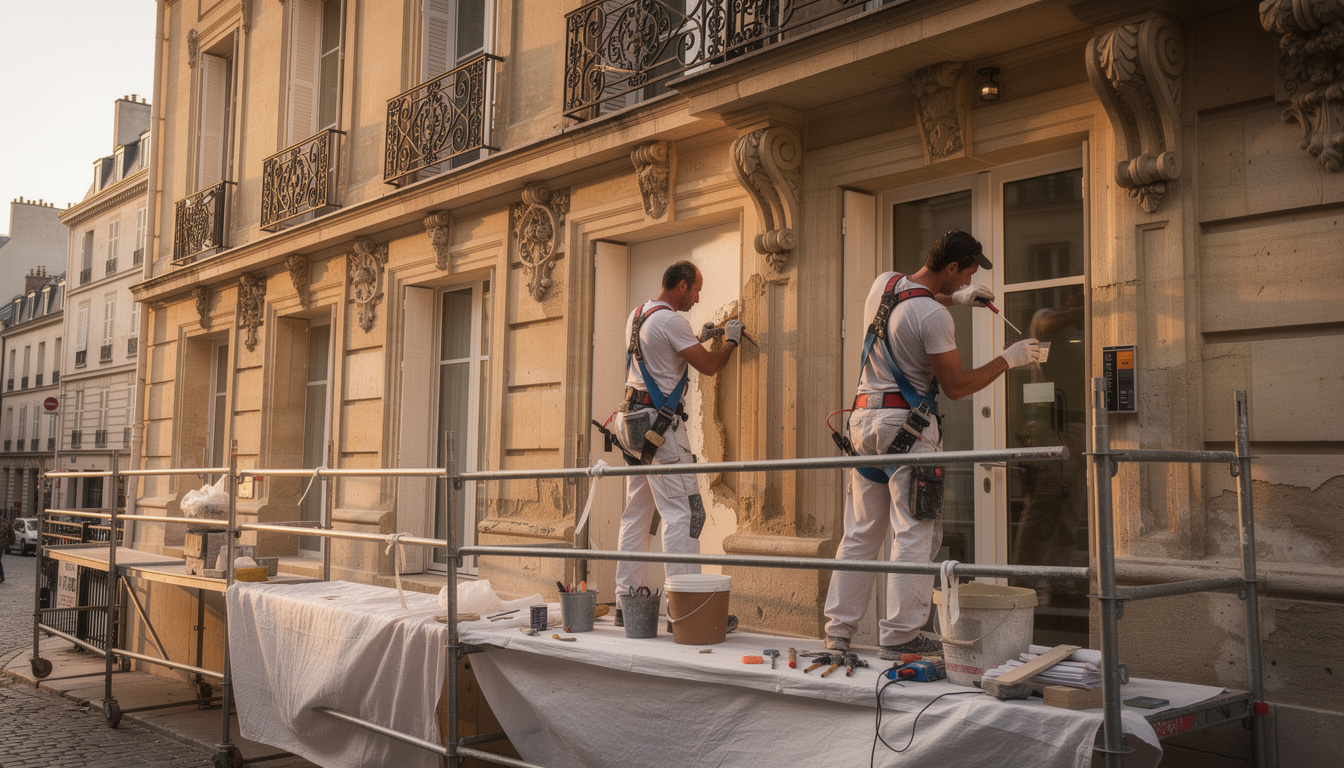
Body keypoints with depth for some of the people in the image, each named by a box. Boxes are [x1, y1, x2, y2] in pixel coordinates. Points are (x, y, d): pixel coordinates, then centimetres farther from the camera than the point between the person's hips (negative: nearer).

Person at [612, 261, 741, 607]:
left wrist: (700, 337, 29)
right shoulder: (670, 320, -13)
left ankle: (628, 595, 15)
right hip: (660, 423, -10)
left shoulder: (637, 315, 15)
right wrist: (731, 340, 7)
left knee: (637, 511, 12)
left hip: (635, 422, 10)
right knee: (683, 511, -11)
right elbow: (709, 366, -10)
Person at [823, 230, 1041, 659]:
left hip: (864, 417, 8)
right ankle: (899, 635, -1)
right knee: (914, 534, -2)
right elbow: (957, 387, -11)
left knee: (861, 532, 12)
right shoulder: (933, 315, -15)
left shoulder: (883, 284, 9)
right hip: (906, 423, -8)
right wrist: (1008, 360, 1)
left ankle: (838, 628, 16)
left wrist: (955, 298, 27)